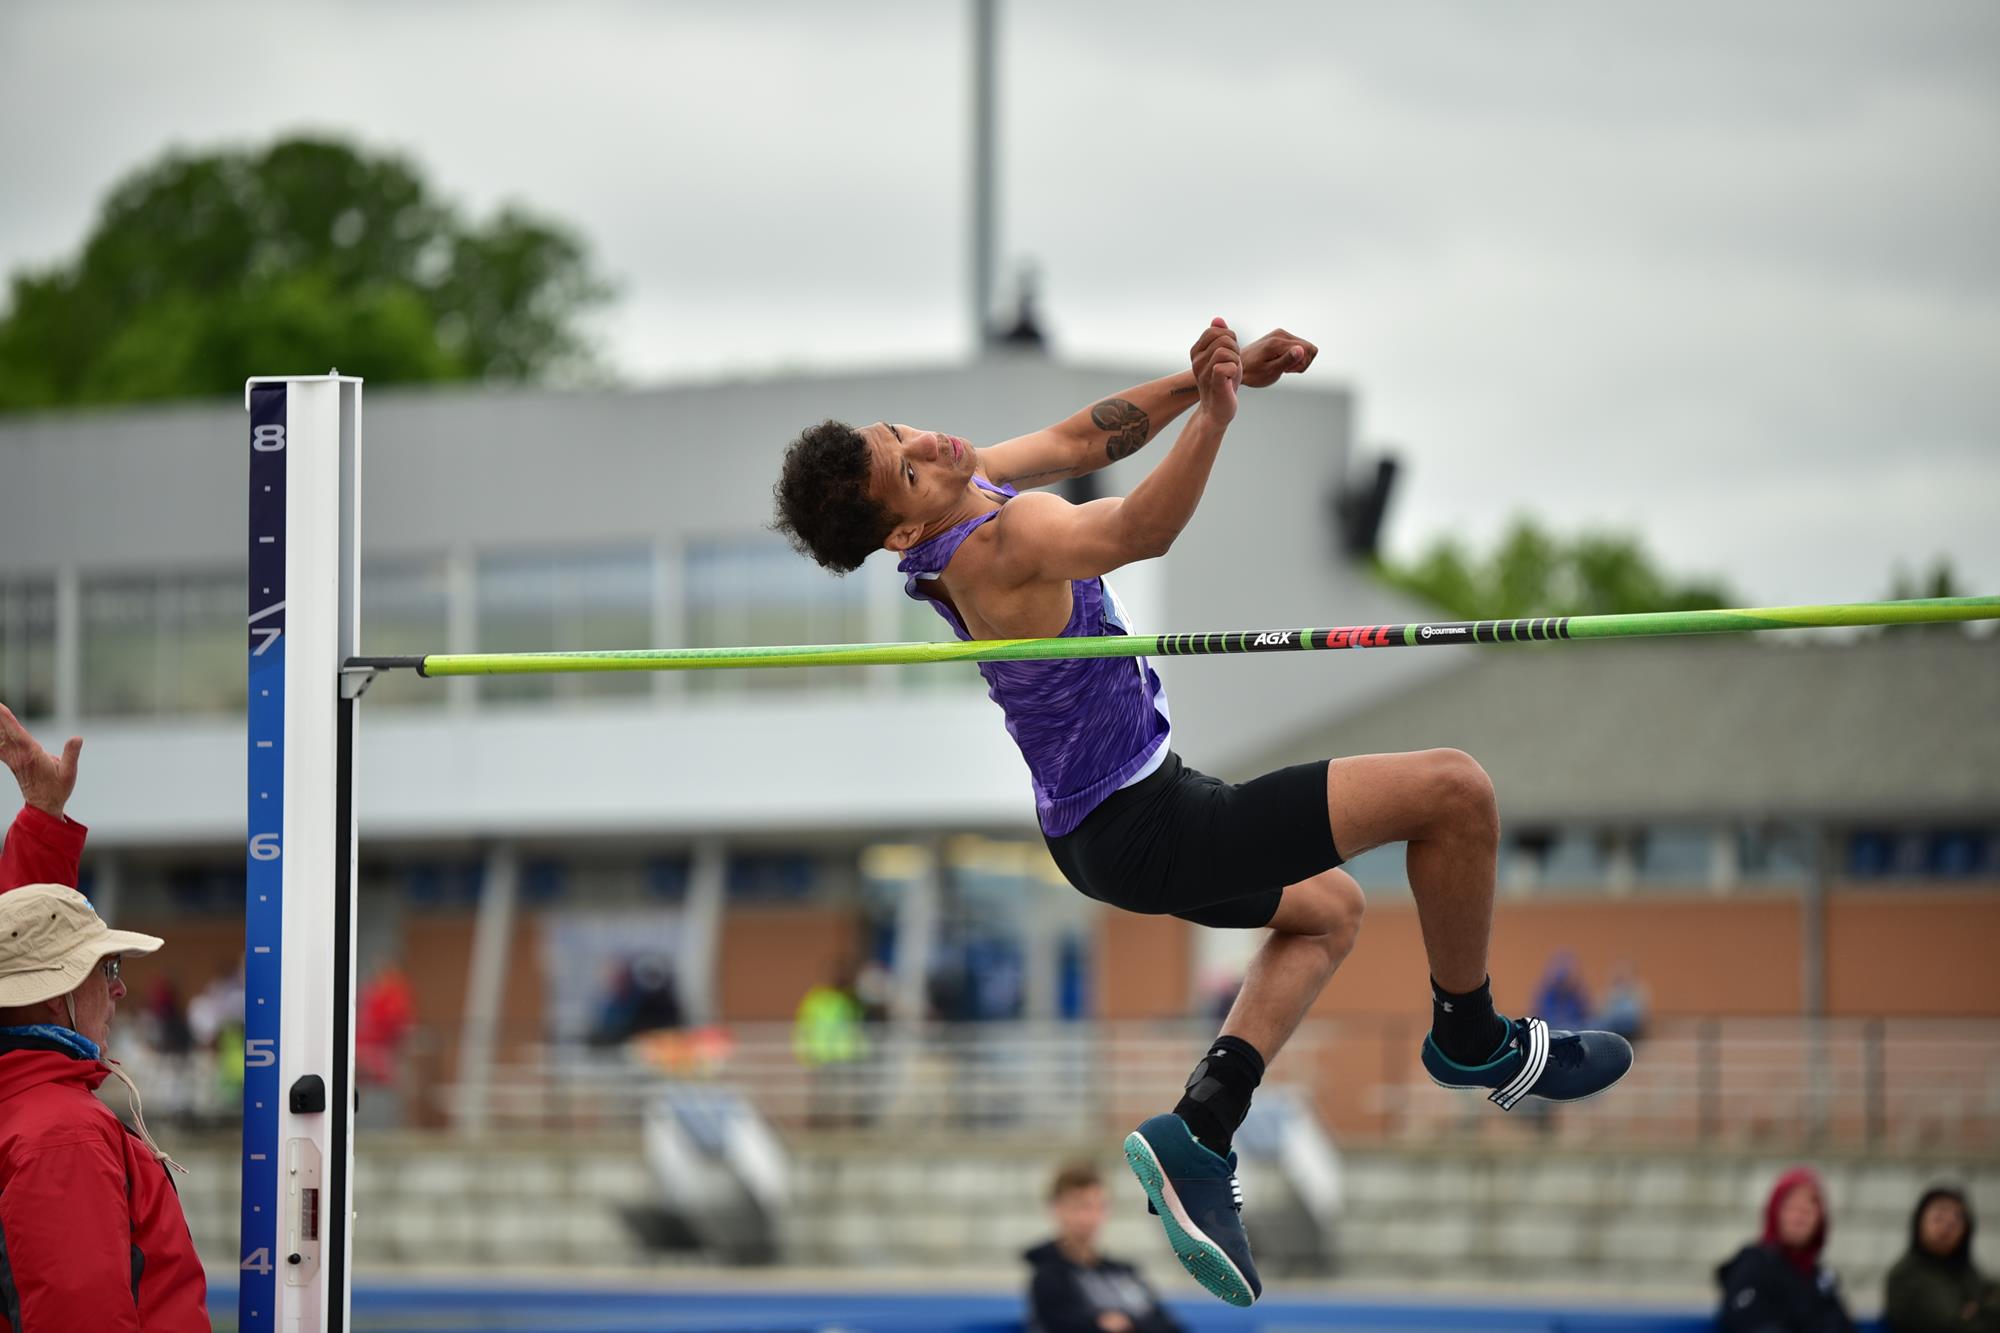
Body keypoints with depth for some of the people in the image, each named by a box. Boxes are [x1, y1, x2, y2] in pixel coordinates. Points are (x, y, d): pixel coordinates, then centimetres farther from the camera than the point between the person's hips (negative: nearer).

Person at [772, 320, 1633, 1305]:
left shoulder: (967, 487, -2)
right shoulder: (998, 540, -30)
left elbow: (1080, 441, 10)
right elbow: (1138, 531, -46)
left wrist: (1214, 377, 2)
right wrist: (1213, 412, -57)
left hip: (1095, 831, 11)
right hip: (1144, 831, -11)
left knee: (1327, 910, 33)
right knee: (1454, 792, -6)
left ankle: (1199, 1130, 15)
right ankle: (1471, 1036, 17)